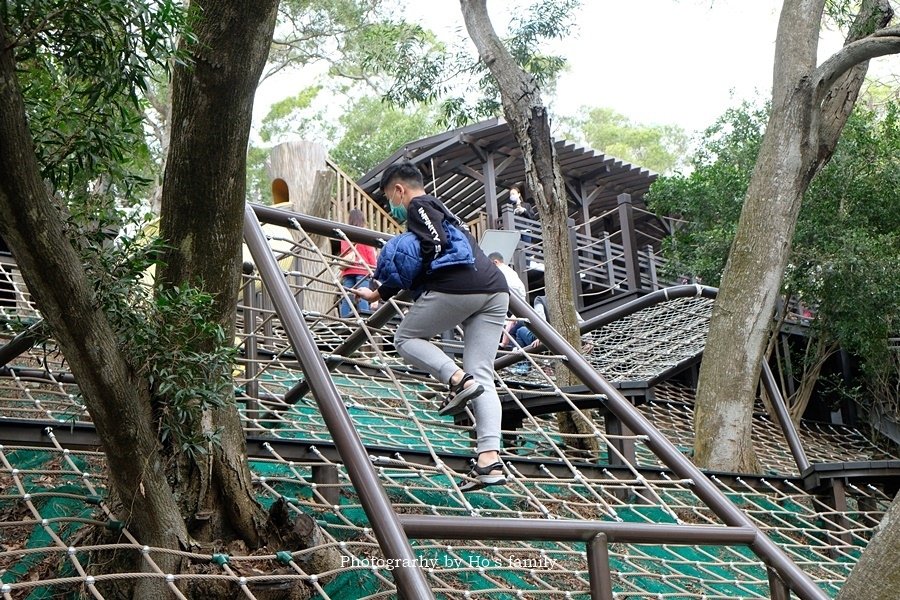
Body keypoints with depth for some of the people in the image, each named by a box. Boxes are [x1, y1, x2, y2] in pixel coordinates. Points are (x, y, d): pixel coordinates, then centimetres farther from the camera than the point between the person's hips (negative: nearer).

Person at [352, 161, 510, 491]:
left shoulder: (418, 207, 7)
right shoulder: (440, 209, 35)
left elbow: (436, 247, -10)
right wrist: (379, 293, 34)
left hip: (457, 287, -9)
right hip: (496, 290, 9)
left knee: (406, 338, 12)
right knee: (482, 376, 3)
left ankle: (458, 379, -12)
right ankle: (490, 459, -10)